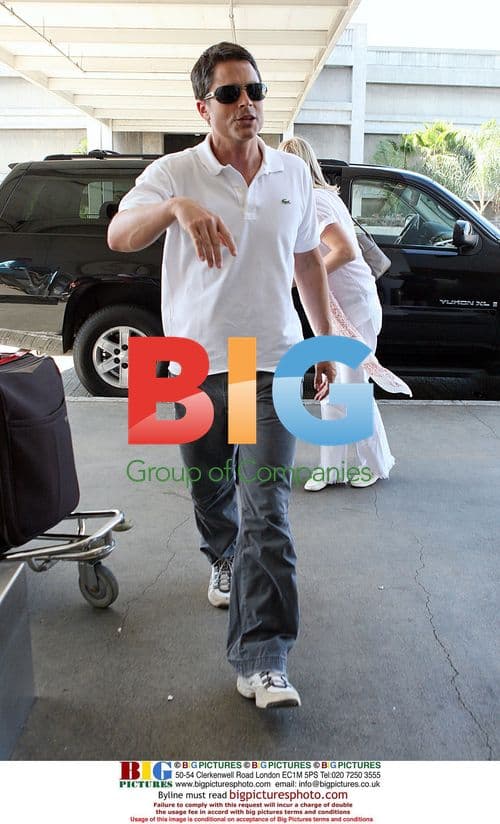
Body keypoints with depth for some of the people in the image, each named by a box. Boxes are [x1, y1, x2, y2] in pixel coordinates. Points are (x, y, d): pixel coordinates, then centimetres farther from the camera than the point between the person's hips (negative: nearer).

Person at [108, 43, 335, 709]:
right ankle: (226, 561, 50)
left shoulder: (294, 174, 6)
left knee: (267, 509, -11)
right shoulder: (175, 173, -4)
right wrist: (178, 206, -42)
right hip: (198, 363, 0)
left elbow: (309, 261, 16)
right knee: (211, 491, 17)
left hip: (271, 362, 0)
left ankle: (262, 658, -7)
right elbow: (119, 236, -22)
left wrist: (326, 344, 16)